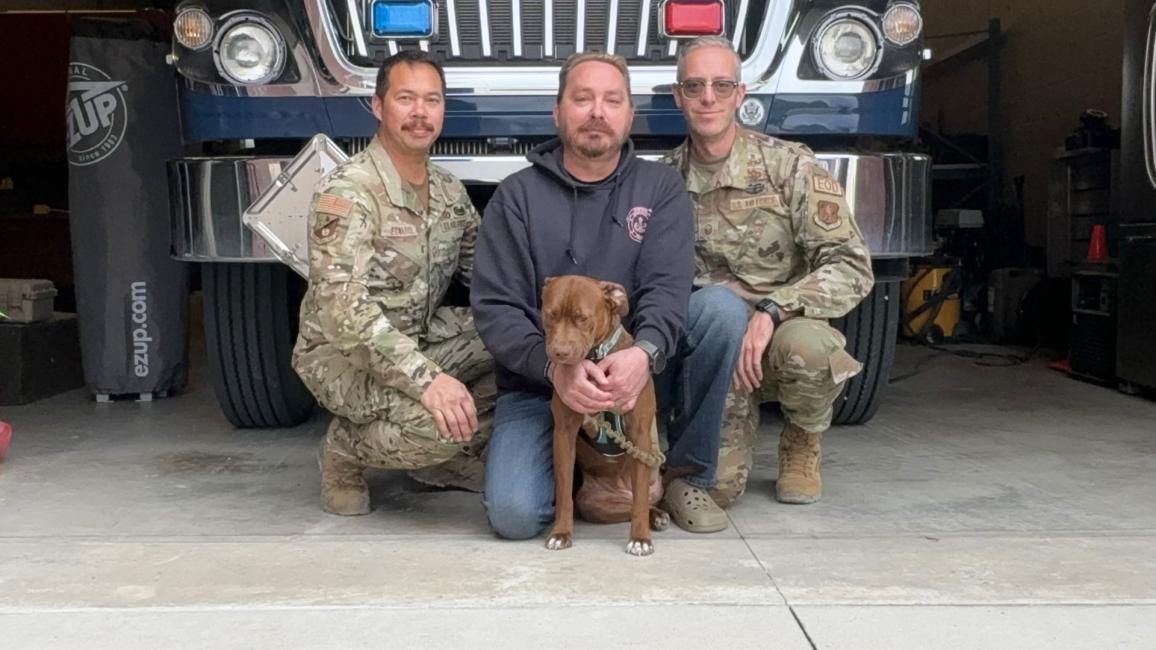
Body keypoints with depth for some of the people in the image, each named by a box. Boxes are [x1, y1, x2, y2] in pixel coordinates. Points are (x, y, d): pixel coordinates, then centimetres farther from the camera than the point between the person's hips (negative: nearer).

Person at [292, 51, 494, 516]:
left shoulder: (450, 190, 4)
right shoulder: (347, 191, -20)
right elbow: (343, 306, -31)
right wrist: (426, 377, -41)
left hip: (424, 338, 7)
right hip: (342, 353, -7)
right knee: (436, 422, -34)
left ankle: (453, 454, 8)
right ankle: (345, 448, 0)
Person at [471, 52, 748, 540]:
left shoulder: (661, 187, 3)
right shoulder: (516, 196, 0)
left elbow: (667, 287, -12)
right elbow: (494, 307, -9)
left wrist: (643, 353, -34)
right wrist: (554, 367, -28)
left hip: (634, 369, 1)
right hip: (539, 383, -1)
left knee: (723, 308, -23)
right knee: (514, 514, -24)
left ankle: (689, 475, -7)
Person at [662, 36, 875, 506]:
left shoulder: (790, 166, -10)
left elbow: (852, 268, -16)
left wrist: (771, 311, -28)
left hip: (787, 329, -1)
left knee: (803, 344, -38)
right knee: (715, 486, -16)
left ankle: (802, 446, -2)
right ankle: (740, 425, 23)